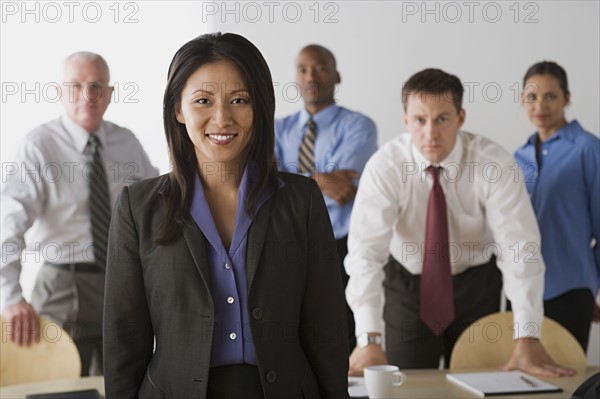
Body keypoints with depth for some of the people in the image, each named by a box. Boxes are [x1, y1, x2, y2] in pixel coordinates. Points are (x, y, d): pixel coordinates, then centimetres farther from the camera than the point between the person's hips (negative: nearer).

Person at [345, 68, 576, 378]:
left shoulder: (493, 163, -22)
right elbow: (365, 249, -31)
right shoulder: (384, 166, -22)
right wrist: (368, 340, -42)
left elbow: (519, 247, -28)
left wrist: (528, 340, -37)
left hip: (476, 285, 1)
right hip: (408, 285, 0)